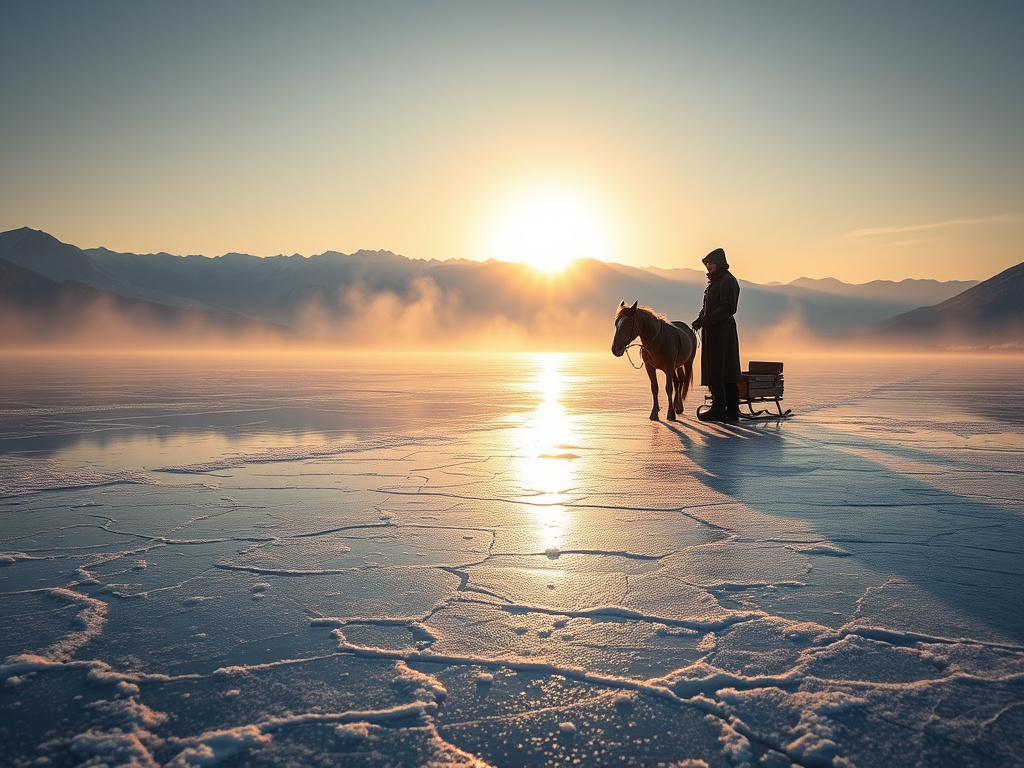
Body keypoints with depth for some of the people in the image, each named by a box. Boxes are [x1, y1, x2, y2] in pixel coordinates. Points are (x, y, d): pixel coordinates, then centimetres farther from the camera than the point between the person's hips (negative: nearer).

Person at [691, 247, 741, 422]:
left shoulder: (727, 281, -11)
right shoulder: (714, 281, 19)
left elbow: (729, 308, -19)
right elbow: (707, 306, 22)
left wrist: (706, 321, -19)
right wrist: (700, 319, 2)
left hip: (722, 331, -10)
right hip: (712, 331, 10)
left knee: (717, 372, -7)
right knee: (726, 374, 9)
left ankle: (719, 409, -2)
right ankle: (732, 411, 11)